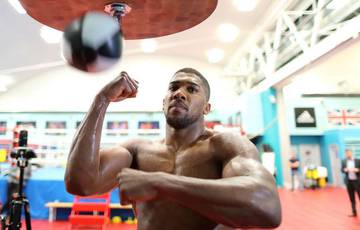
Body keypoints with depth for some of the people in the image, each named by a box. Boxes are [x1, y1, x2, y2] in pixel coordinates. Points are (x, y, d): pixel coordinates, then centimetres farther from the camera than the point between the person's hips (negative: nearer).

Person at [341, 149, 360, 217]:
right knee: (352, 198, 9)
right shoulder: (343, 161, 5)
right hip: (349, 182, 2)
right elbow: (342, 170, 1)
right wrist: (345, 170, -19)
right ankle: (354, 212, 18)